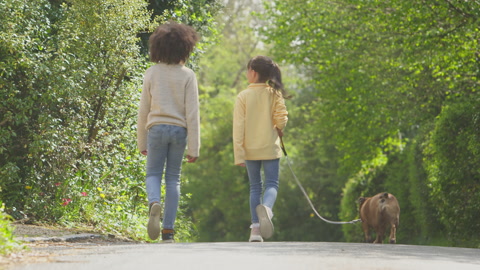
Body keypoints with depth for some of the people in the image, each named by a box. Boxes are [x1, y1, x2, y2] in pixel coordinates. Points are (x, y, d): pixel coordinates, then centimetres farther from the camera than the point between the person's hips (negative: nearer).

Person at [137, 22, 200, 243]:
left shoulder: (152, 73, 1)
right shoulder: (187, 75, -3)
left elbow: (143, 110, 4)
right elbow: (192, 113, -5)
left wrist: (142, 141, 13)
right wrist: (194, 148, -2)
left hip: (156, 128, 0)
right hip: (179, 129, 0)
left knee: (153, 174, 11)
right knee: (173, 178, 9)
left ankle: (154, 203, -23)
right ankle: (168, 230, 7)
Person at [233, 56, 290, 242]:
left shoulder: (243, 96, -5)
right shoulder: (274, 94, -3)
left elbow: (238, 127, -7)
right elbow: (281, 118, -9)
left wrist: (239, 155, -6)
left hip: (250, 150, 1)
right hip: (270, 148, -1)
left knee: (255, 187, 11)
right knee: (271, 184, 4)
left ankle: (255, 228, 6)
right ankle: (266, 207, -30)